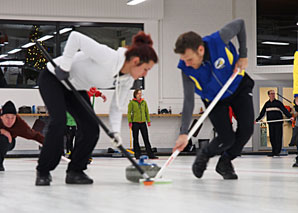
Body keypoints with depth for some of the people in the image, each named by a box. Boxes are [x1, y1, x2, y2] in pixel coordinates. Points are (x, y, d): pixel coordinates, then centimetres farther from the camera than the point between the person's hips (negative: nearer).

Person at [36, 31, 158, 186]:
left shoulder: (127, 80, -10)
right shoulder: (107, 57, -35)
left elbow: (116, 106, 0)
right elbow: (75, 37, -36)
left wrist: (115, 131, -14)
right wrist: (64, 66, -31)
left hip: (76, 88, 8)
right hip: (53, 78, -7)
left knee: (91, 129, -7)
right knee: (59, 121, -24)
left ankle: (75, 171, 7)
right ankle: (43, 172, -11)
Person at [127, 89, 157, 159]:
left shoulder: (144, 102, 8)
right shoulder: (132, 102, -3)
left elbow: (147, 112, 13)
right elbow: (129, 112, -3)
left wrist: (148, 121, 7)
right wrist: (130, 122, -10)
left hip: (143, 122, 3)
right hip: (135, 123, -3)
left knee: (146, 139, 3)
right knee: (136, 139, 3)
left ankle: (150, 155, 5)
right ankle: (137, 155, 9)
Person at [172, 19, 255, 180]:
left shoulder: (219, 40, -35)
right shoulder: (187, 69, -30)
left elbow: (239, 23, -16)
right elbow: (189, 101, -27)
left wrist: (243, 55, -16)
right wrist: (184, 133, -34)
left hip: (239, 86, 1)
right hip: (214, 98, -1)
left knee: (246, 129, -12)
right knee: (226, 138, -15)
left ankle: (224, 162, 12)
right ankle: (204, 155, 18)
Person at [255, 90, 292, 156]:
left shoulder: (278, 103, 2)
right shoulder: (267, 104, 13)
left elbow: (284, 110, -6)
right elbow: (262, 113, 18)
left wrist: (290, 116, -18)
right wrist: (257, 120, 15)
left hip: (278, 122, -4)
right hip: (270, 123, 4)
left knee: (278, 137, -7)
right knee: (272, 137, 1)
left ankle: (277, 152, -5)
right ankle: (273, 152, 6)